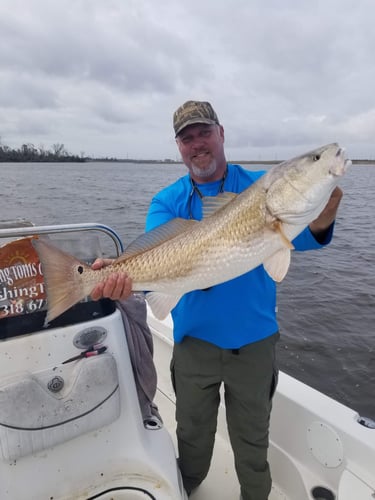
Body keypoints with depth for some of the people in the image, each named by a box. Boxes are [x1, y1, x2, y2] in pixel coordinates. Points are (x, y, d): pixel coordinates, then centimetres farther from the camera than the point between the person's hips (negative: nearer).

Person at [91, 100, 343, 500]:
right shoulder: (168, 201, -5)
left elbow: (294, 235, -18)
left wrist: (319, 224, -41)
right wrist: (124, 277, -41)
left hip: (254, 339, 0)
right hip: (195, 339, 1)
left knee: (252, 440, 21)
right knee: (192, 437, 24)